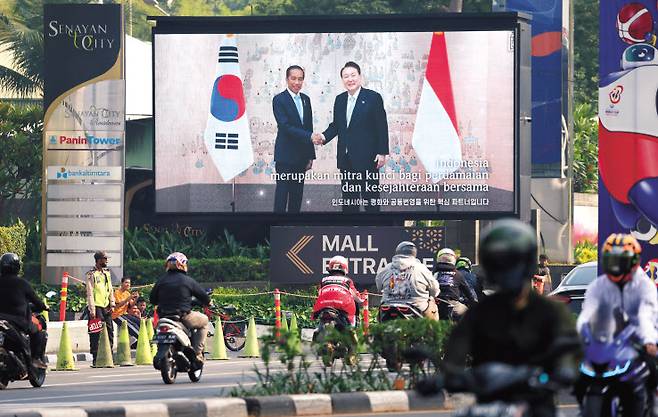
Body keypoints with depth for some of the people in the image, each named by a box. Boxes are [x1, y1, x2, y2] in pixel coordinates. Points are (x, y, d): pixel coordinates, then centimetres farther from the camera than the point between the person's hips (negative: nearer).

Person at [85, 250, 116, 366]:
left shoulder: (107, 273, 16)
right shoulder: (92, 274, -5)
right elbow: (90, 293, -10)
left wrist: (112, 304, 8)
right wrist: (92, 310, -15)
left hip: (106, 307, 7)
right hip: (96, 306, -7)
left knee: (110, 331, 6)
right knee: (96, 334, -7)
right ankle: (95, 359, -6)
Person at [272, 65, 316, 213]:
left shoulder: (306, 99, 11)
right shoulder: (279, 100, -9)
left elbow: (308, 127, 14)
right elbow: (285, 126, -19)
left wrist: (310, 156, 12)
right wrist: (310, 136, -28)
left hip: (301, 156, 6)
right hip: (285, 155, -6)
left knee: (297, 194, 8)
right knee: (282, 192, -5)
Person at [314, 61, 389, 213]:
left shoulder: (373, 98, -6)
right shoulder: (340, 99, 11)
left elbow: (382, 127, -7)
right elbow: (336, 125, 14)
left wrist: (382, 153, -11)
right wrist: (324, 137, -5)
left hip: (367, 157, -6)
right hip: (346, 158, 6)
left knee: (370, 196, -2)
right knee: (348, 197, 10)